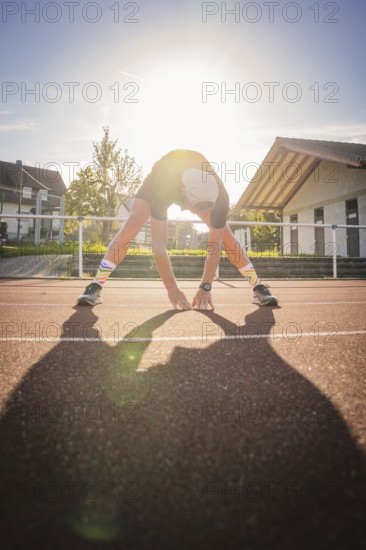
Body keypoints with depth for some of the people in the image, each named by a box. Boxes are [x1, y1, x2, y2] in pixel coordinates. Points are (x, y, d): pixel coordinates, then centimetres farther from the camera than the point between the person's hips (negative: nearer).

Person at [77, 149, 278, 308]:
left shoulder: (219, 196, -40)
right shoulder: (160, 187, -46)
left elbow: (215, 246, -31)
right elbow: (158, 245, -44)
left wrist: (205, 287, -33)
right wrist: (172, 288, -41)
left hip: (202, 187, 1)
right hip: (160, 180, -1)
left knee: (224, 233, -16)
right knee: (131, 227, -22)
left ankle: (259, 289, -3)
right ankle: (95, 288, -14)